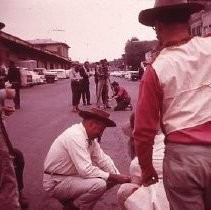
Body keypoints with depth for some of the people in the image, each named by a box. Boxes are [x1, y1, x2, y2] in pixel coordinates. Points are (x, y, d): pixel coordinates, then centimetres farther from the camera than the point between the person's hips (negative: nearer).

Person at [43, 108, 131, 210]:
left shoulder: (90, 136, 1)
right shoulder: (75, 136, -28)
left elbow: (103, 159, 2)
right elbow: (86, 170, -31)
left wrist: (119, 177, -11)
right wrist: (115, 177, -23)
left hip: (73, 175, 9)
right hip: (56, 182, -9)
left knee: (113, 177, 4)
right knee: (99, 184, -28)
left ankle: (72, 198, 10)